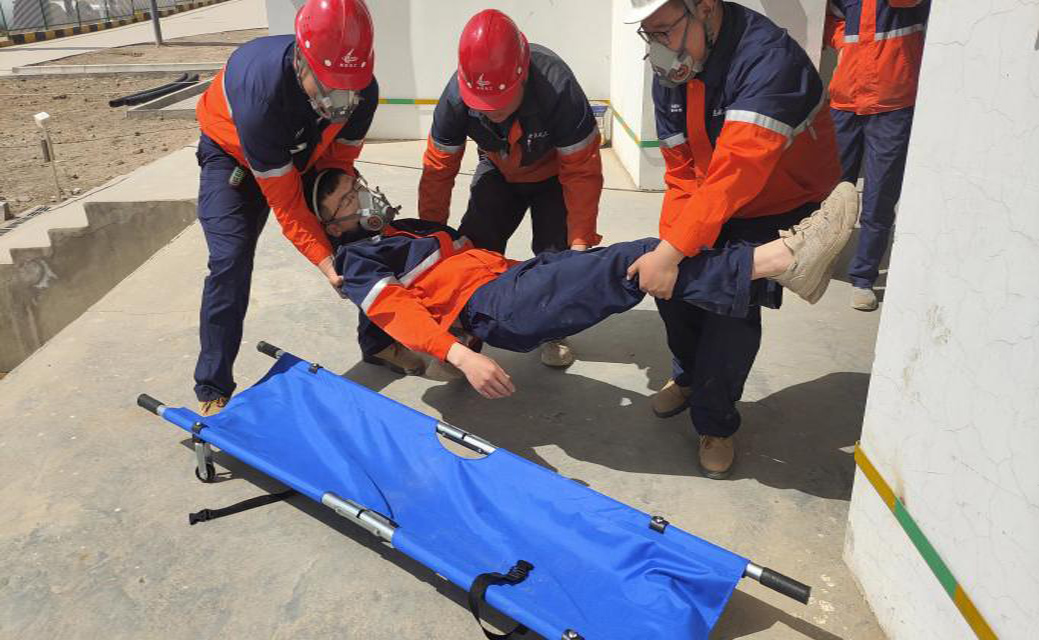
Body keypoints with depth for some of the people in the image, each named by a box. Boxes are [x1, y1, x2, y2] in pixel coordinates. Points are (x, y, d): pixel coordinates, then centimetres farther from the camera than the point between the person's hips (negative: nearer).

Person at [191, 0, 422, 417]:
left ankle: (378, 341, 19)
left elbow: (339, 158, -11)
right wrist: (323, 259, -31)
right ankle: (212, 389, -5)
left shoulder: (362, 90, -29)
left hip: (305, 154, 5)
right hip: (232, 152, -4)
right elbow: (283, 197, -33)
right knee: (230, 261, -19)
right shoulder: (261, 92, -43)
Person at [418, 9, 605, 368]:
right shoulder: (456, 97, -31)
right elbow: (438, 170, -18)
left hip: (553, 174, -2)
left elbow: (581, 172, -31)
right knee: (473, 244, -10)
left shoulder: (558, 90, -41)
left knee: (556, 252, -15)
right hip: (498, 172, 3)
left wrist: (581, 242, -31)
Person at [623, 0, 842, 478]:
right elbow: (682, 174, -10)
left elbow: (734, 173, -42)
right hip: (717, 206, 6)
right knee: (674, 285, -2)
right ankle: (691, 374, 28)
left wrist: (672, 252, -46)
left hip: (786, 207, -6)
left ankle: (715, 420, 3)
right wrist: (668, 249, -22)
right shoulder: (670, 73, -10)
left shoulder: (767, 60, -34)